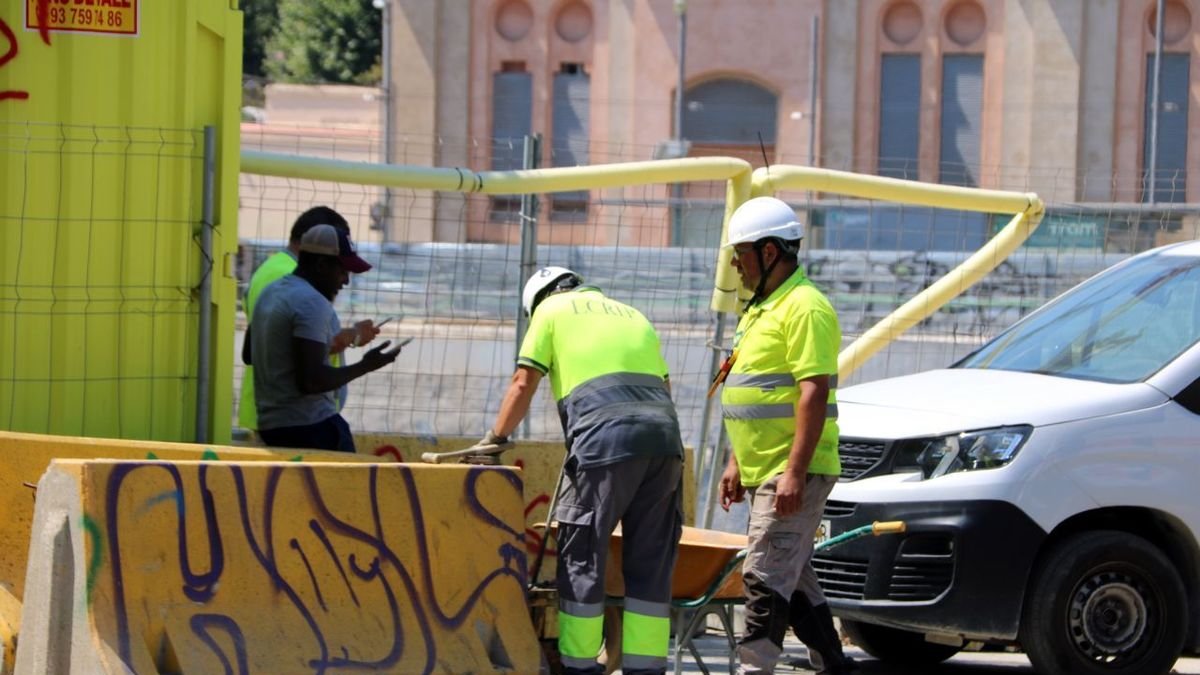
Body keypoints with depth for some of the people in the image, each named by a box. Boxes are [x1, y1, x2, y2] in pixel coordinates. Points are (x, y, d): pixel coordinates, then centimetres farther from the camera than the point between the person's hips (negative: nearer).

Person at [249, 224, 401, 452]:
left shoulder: (271, 293, 15)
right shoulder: (313, 304, -15)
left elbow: (249, 355, 28)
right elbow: (311, 380, -23)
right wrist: (364, 367, -14)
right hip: (311, 426, -10)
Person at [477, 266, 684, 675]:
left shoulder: (551, 309, 17)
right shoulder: (632, 315, 32)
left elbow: (523, 383, 13)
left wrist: (495, 438, 23)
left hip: (605, 436, -5)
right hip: (664, 435, 5)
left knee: (581, 557, 3)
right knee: (651, 564, 8)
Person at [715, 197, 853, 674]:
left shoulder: (804, 308, -14)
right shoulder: (762, 308, 18)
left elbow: (814, 393, -21)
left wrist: (795, 472, -26)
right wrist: (737, 464, 23)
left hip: (792, 473, -10)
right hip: (765, 471, 10)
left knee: (766, 577, -12)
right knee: (793, 579, 14)